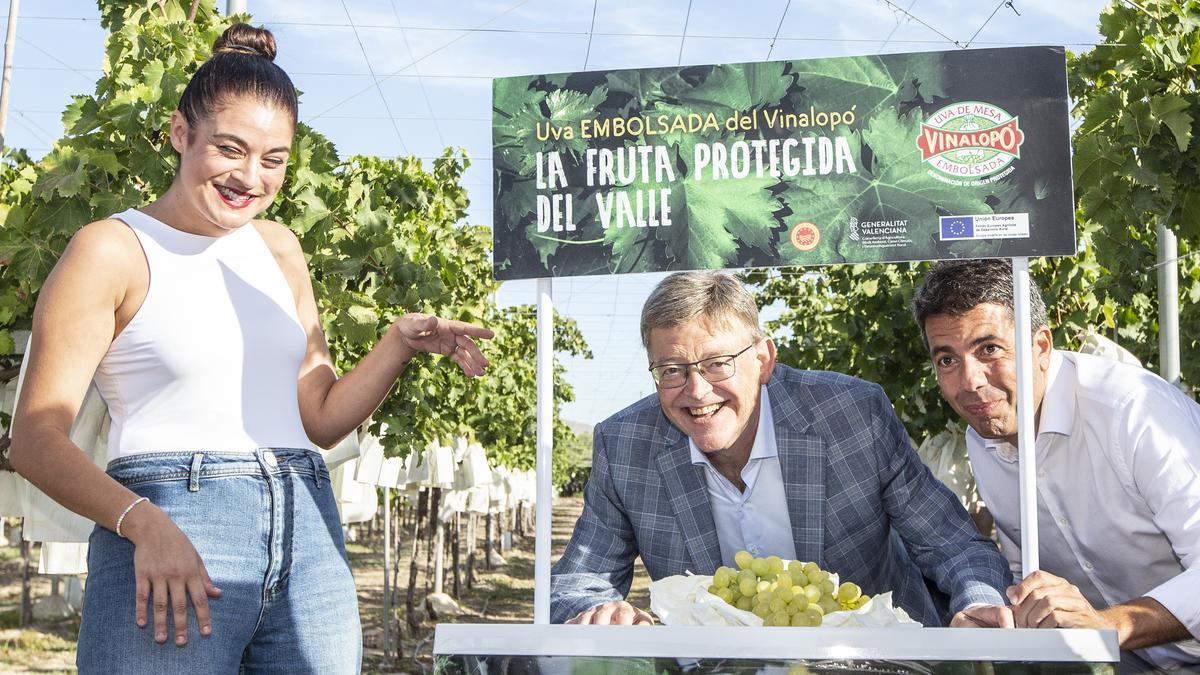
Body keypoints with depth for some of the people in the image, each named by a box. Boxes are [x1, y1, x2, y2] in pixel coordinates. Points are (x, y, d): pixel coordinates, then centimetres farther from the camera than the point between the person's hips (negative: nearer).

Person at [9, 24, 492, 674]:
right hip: (170, 543, -5)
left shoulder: (278, 248, 15)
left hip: (307, 539, 5)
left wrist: (401, 342, 2)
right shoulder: (114, 249, -2)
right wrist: (144, 524, -22)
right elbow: (37, 438, -7)